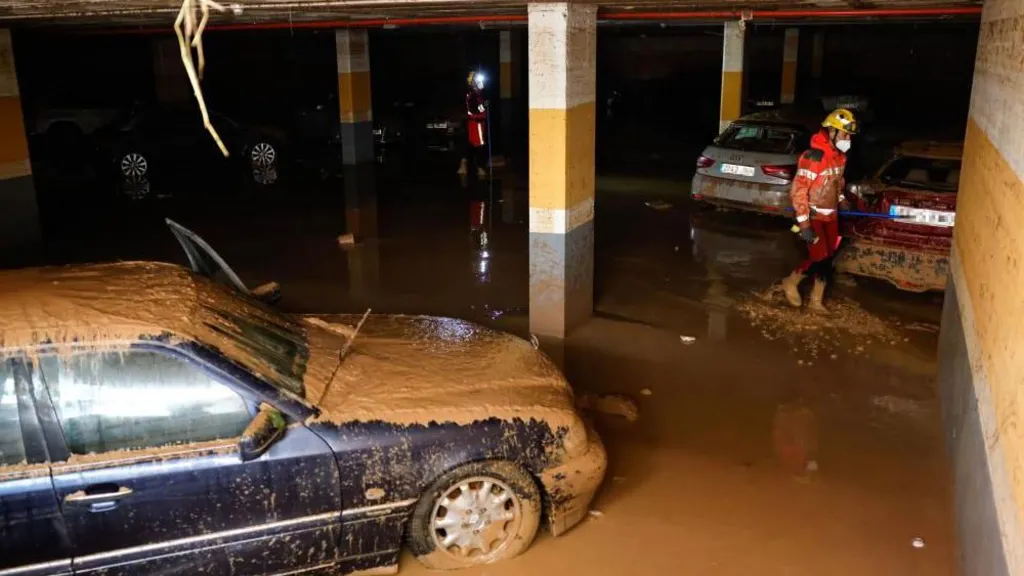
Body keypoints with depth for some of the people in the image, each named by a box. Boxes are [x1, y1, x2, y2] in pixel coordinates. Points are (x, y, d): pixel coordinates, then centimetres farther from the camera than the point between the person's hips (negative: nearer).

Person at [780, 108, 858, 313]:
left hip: (830, 215, 8)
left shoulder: (840, 156, 5)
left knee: (827, 258, 8)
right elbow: (798, 191, -23)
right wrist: (804, 223, -25)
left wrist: (841, 200, 11)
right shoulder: (813, 157, -22)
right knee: (819, 257, -11)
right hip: (814, 216, -8)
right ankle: (791, 282, 16)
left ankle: (816, 301, 20)